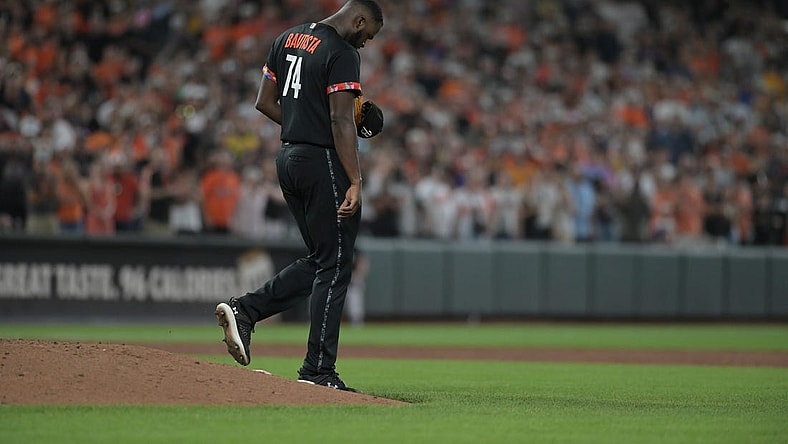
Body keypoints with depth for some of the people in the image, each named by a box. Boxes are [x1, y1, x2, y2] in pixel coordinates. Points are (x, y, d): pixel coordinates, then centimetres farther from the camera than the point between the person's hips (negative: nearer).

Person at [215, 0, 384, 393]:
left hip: (288, 158, 8)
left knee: (319, 261, 17)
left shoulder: (287, 39, 13)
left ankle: (243, 310, 3)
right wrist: (355, 181, -22)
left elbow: (264, 102, 15)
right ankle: (318, 371, -2)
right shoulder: (342, 53, -12)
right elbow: (341, 120, -20)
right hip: (324, 162, -8)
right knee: (334, 265, -2)